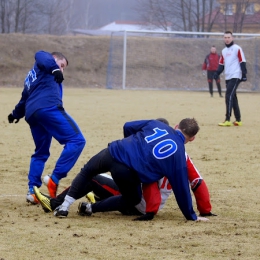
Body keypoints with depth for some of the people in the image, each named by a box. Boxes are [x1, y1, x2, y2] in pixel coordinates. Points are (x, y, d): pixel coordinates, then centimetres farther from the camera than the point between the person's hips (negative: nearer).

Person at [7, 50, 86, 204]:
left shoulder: (32, 76, 36)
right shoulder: (47, 60, 15)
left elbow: (25, 98, 46)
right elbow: (41, 56, -9)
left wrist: (16, 114, 61)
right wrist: (54, 69, -26)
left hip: (31, 114, 9)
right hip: (49, 108, -9)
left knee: (41, 153, 22)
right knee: (76, 140, -14)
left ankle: (32, 190, 14)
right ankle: (54, 179, -22)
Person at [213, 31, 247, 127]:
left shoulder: (237, 49, -5)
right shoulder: (224, 51, 16)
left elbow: (242, 62, -8)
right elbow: (221, 64, 17)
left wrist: (244, 74, -15)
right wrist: (217, 73, 2)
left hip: (235, 76, -8)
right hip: (228, 77, 8)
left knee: (229, 96, -16)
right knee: (232, 98, 9)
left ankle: (227, 120, -20)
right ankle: (238, 120, 15)